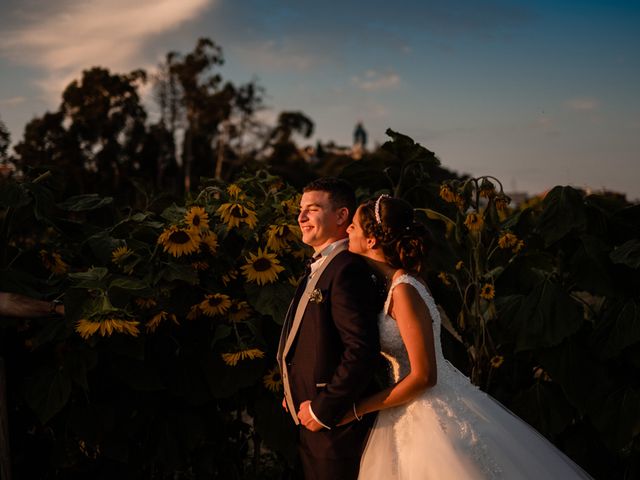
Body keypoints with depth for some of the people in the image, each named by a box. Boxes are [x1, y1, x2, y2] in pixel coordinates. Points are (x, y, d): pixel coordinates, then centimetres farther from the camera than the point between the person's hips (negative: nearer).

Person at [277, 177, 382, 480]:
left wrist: (322, 410, -20)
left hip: (335, 424, -9)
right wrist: (296, 394, 9)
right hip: (310, 420, 9)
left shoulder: (347, 269, -18)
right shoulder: (319, 267, 13)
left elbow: (363, 348, -26)